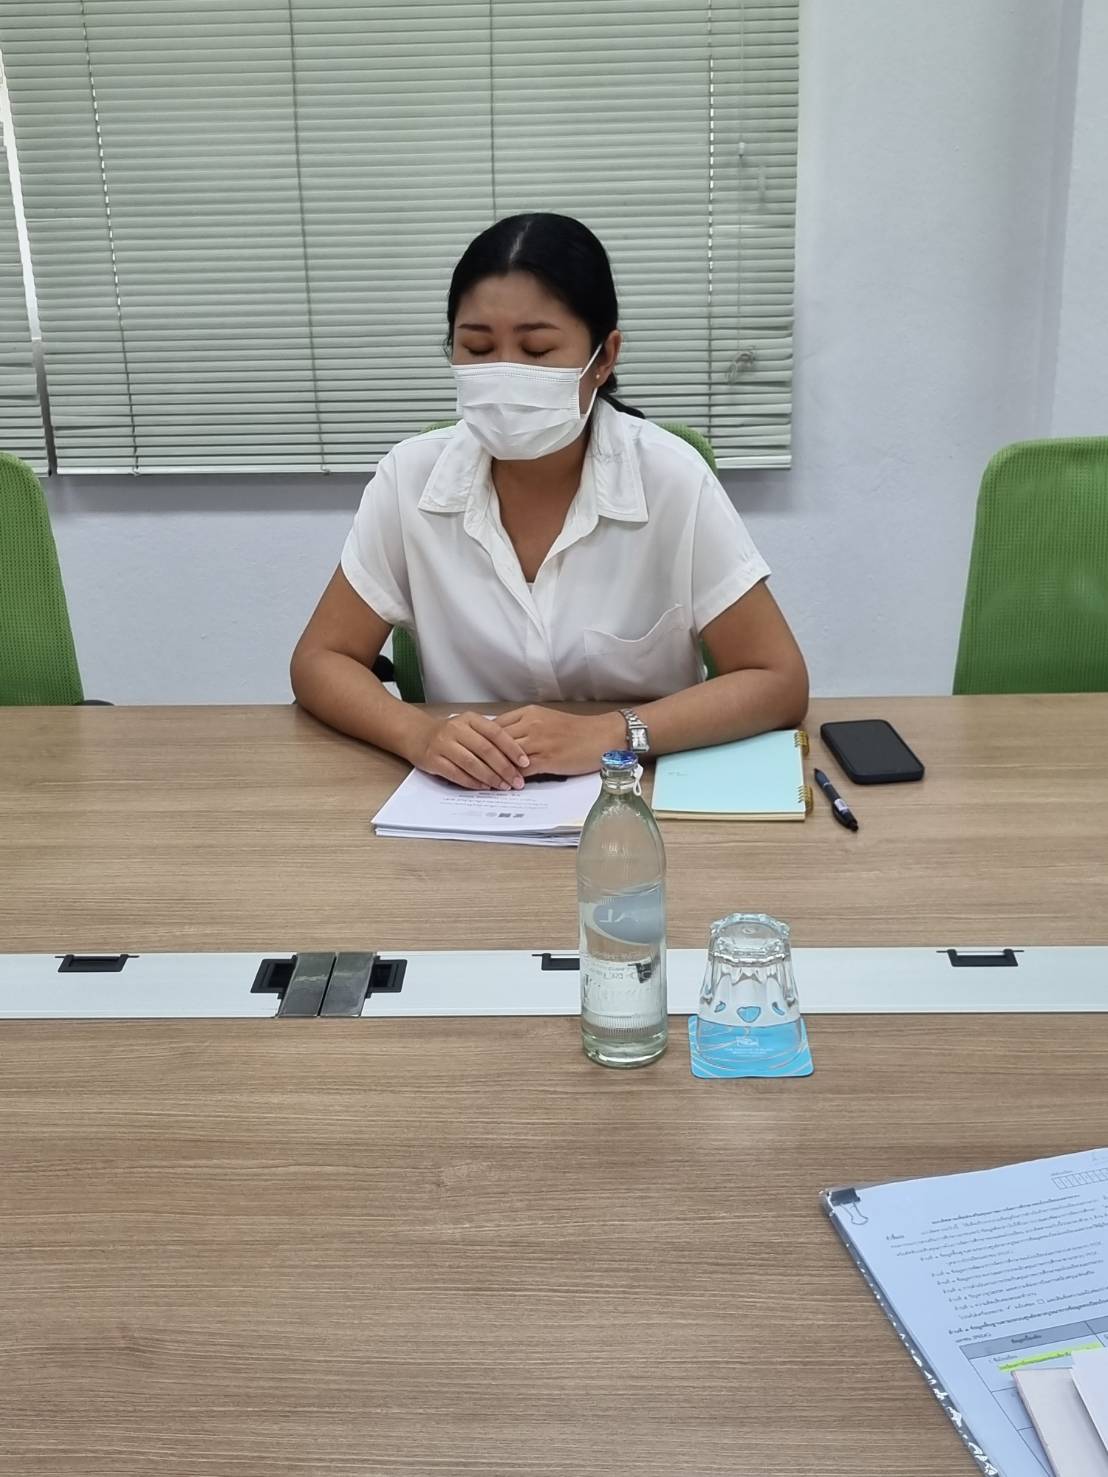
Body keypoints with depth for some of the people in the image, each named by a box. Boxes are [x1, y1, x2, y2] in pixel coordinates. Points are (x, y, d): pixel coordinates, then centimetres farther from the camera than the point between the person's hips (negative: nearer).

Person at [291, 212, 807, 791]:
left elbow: (779, 683, -13)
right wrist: (418, 734, -24)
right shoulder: (413, 476, -8)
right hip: (466, 800, 2)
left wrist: (603, 735, -29)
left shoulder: (669, 478, -15)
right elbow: (319, 662, -2)